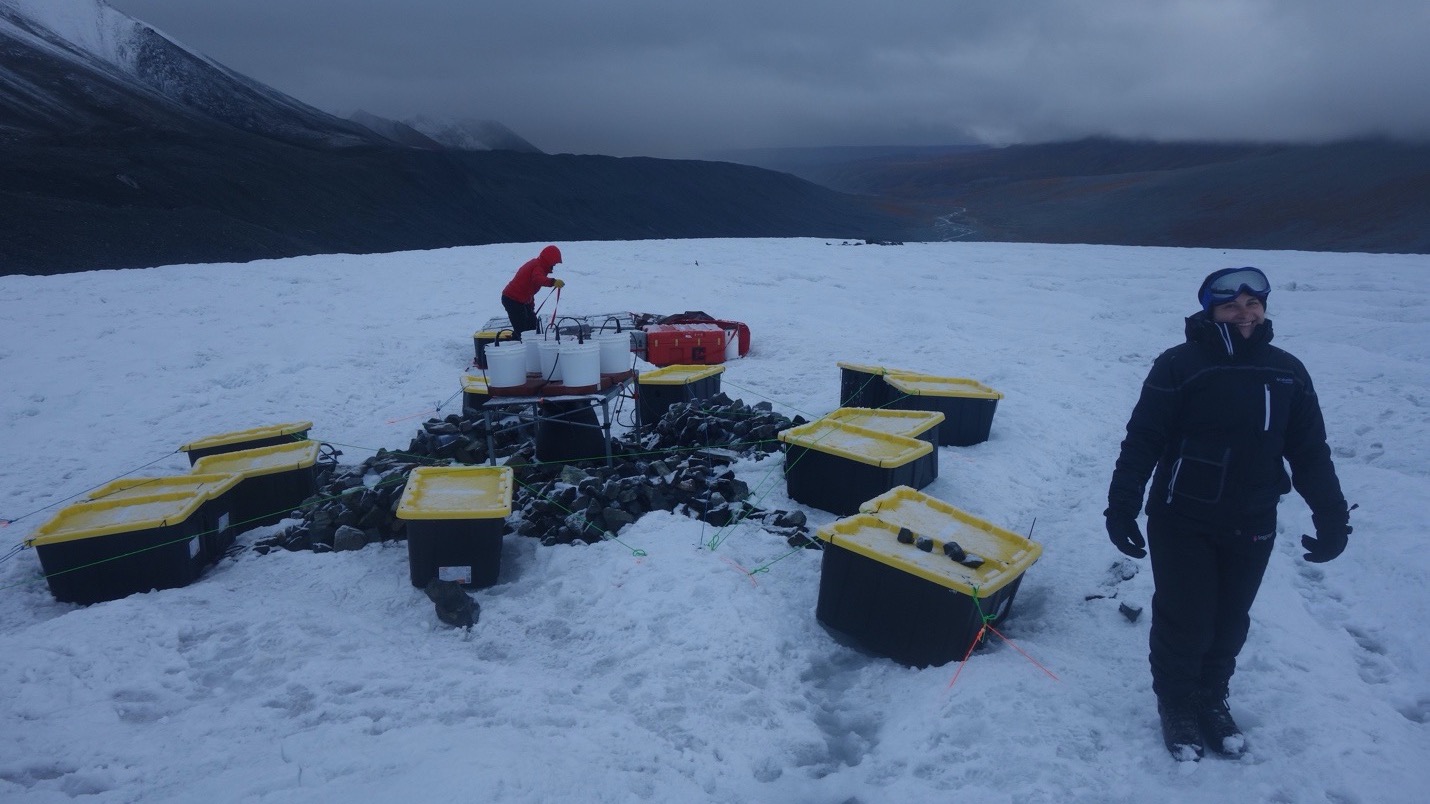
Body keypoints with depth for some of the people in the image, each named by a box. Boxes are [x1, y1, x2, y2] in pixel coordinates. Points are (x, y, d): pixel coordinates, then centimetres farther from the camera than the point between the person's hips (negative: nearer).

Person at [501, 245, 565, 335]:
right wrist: (553, 282, -62)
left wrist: (531, 304, 33)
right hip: (513, 300, -11)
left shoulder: (536, 263, 15)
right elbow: (538, 279, -44)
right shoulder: (538, 267, -19)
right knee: (521, 329, -14)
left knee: (532, 324, 18)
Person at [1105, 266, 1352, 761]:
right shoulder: (1180, 366, -11)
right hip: (1183, 522, -4)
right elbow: (1141, 442, -12)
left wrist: (1332, 518, 6)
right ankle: (1177, 703, 25)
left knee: (1230, 621, 14)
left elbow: (1310, 452, 9)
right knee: (1184, 619, 2)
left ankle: (1212, 698, 35)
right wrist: (1122, 508, -14)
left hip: (1251, 528, 4)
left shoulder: (1287, 373, 4)